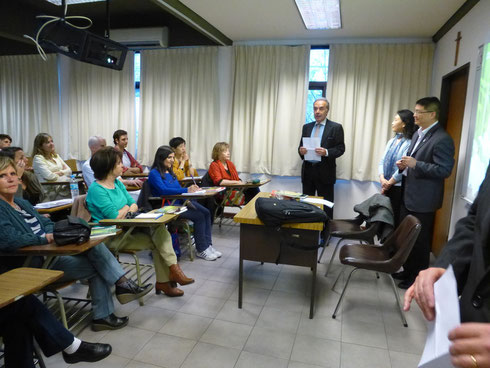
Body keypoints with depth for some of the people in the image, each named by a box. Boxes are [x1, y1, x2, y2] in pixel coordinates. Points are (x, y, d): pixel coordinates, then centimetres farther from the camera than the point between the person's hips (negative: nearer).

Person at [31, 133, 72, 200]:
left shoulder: (56, 156, 22)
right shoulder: (38, 158, -2)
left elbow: (69, 170, 16)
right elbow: (49, 176, -15)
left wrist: (60, 172, -4)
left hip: (64, 186, 7)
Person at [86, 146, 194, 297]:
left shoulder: (117, 183, 12)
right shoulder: (96, 190, -14)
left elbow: (134, 205, 12)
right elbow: (114, 216, -21)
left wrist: (127, 211, -10)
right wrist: (126, 208, -2)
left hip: (125, 227, 7)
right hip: (112, 237, -7)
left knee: (158, 225, -19)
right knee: (156, 241, -20)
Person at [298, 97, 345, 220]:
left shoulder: (336, 127, -1)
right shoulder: (306, 127, 12)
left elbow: (340, 148, -4)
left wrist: (326, 152, -23)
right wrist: (301, 150, -9)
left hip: (325, 172, -4)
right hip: (307, 171, 4)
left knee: (326, 207, 2)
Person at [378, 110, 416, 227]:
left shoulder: (409, 143, -13)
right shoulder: (392, 141, 11)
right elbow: (382, 160, 9)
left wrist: (389, 183, -9)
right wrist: (382, 178, -7)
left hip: (398, 187, -7)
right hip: (386, 186, 7)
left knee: (395, 218, 1)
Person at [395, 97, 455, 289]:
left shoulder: (442, 139, -17)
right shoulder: (418, 133, 11)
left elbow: (444, 170, -21)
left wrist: (415, 164, -25)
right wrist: (404, 164, 2)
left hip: (423, 200, -9)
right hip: (408, 195, 9)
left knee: (420, 241, 5)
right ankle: (408, 271, 35)